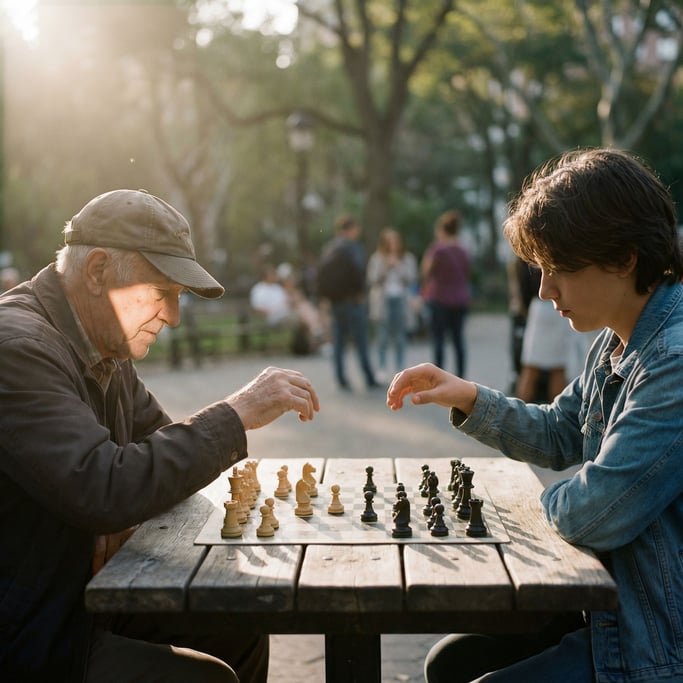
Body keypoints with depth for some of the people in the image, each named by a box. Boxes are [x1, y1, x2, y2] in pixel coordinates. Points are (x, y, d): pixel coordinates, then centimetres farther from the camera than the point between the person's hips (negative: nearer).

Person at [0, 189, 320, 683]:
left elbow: (159, 442, 14)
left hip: (83, 595, 9)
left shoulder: (107, 349, 5)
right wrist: (234, 415, -26)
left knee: (240, 636, 9)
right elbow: (103, 491, -34)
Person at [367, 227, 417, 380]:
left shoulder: (407, 258, 9)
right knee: (383, 336, -7)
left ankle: (400, 369, 7)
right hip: (383, 300, -2)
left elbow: (411, 279, 2)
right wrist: (385, 268, -13)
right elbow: (372, 280, -1)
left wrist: (398, 267, -10)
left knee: (400, 336, 1)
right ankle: (382, 369, -1)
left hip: (401, 300, 2)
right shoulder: (376, 259, 4)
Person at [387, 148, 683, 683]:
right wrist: (468, 398, 1)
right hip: (611, 607, 9)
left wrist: (552, 499, -4)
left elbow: (591, 516, -28)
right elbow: (558, 436, 16)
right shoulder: (616, 344, 5)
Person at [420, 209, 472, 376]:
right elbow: (467, 275, 14)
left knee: (438, 341, -3)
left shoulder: (438, 250, -11)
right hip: (461, 300, 6)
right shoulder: (464, 251, 8)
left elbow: (426, 271, -3)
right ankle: (460, 378, 8)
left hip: (440, 299, -5)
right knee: (458, 340, 8)